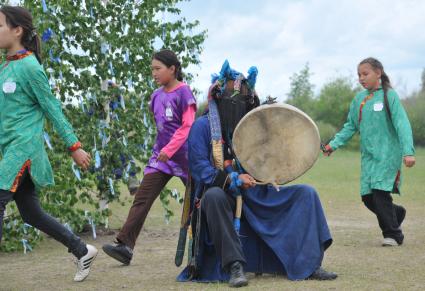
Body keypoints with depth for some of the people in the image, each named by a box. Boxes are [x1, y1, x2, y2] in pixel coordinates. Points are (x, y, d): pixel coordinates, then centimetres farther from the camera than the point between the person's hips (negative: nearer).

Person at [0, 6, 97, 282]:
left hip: (24, 148, -8)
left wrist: (74, 146, -6)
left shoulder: (29, 67, -12)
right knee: (32, 213, 12)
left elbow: (53, 109, -8)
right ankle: (84, 252, 26)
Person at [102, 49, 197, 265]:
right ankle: (125, 246, -15)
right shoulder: (156, 96, 9)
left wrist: (169, 149, -22)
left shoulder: (183, 92, -10)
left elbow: (187, 126, -15)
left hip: (182, 155, -6)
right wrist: (162, 149, 16)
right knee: (142, 199, -8)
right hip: (160, 154, 6)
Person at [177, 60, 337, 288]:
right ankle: (234, 266, -37)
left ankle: (308, 265, -14)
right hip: (223, 196, -5)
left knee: (306, 194, -7)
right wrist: (234, 180, -24)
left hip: (257, 197, 6)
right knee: (213, 195, -40)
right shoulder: (203, 126, -2)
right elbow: (199, 168, -13)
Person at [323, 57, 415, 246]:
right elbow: (350, 127, 15)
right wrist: (334, 144, 2)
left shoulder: (389, 96, -7)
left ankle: (393, 234, 1)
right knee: (368, 197, 3)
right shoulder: (359, 99, 10)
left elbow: (402, 125, -12)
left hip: (388, 154, -6)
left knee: (380, 193, -14)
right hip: (368, 156, 6)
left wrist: (408, 152, -22)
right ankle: (396, 213, 30)